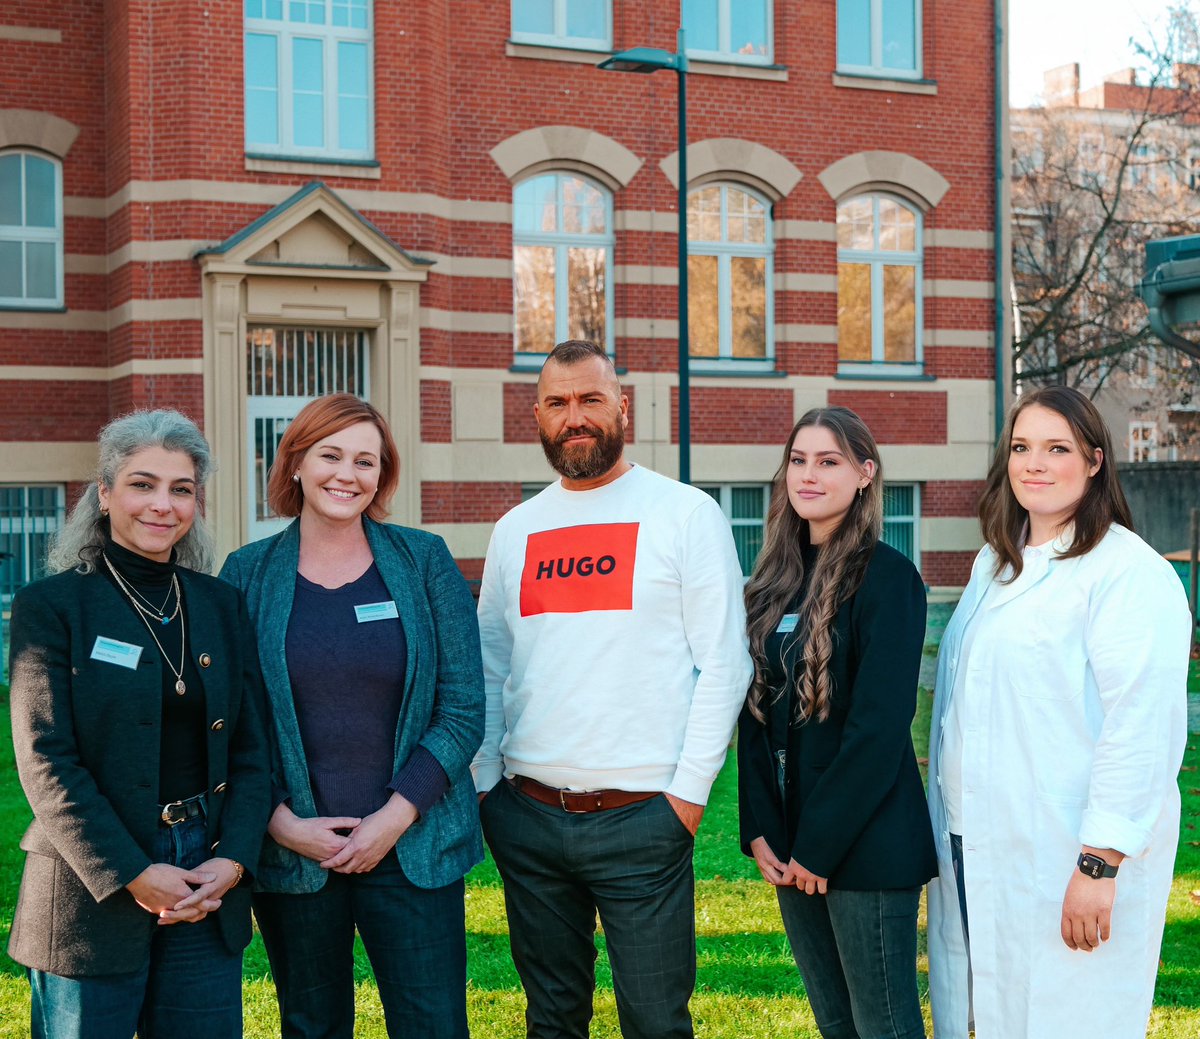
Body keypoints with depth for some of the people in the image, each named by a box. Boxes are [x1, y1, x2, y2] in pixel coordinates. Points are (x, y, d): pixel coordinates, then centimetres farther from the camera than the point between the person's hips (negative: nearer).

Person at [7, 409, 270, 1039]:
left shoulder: (220, 604, 9)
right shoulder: (51, 605, -5)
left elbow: (251, 750, 8)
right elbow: (46, 763, -11)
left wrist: (234, 859, -7)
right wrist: (133, 875, -15)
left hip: (210, 889, 4)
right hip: (93, 891, -4)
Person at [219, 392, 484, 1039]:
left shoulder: (423, 561, 1)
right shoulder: (248, 573, 2)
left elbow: (464, 708, -2)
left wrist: (396, 816, -10)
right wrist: (281, 822, -9)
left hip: (413, 846, 0)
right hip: (291, 851, 1)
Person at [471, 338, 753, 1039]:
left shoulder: (686, 513, -2)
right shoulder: (515, 530, 11)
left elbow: (724, 663, -5)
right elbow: (489, 667, 15)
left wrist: (691, 789, -10)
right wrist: (482, 782, 6)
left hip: (642, 818, -4)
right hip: (525, 816, 4)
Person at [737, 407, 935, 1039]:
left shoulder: (886, 577, -10)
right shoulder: (775, 583, 10)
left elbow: (880, 726, -16)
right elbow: (755, 713, 10)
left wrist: (819, 845, -15)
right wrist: (759, 831, 0)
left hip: (865, 841, -6)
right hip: (791, 844, 7)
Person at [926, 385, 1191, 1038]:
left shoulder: (1128, 569, -11)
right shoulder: (995, 564, 14)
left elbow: (1143, 727, -18)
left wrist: (1101, 864, -21)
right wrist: (949, 832, 15)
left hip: (1063, 862, -7)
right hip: (975, 850, 7)